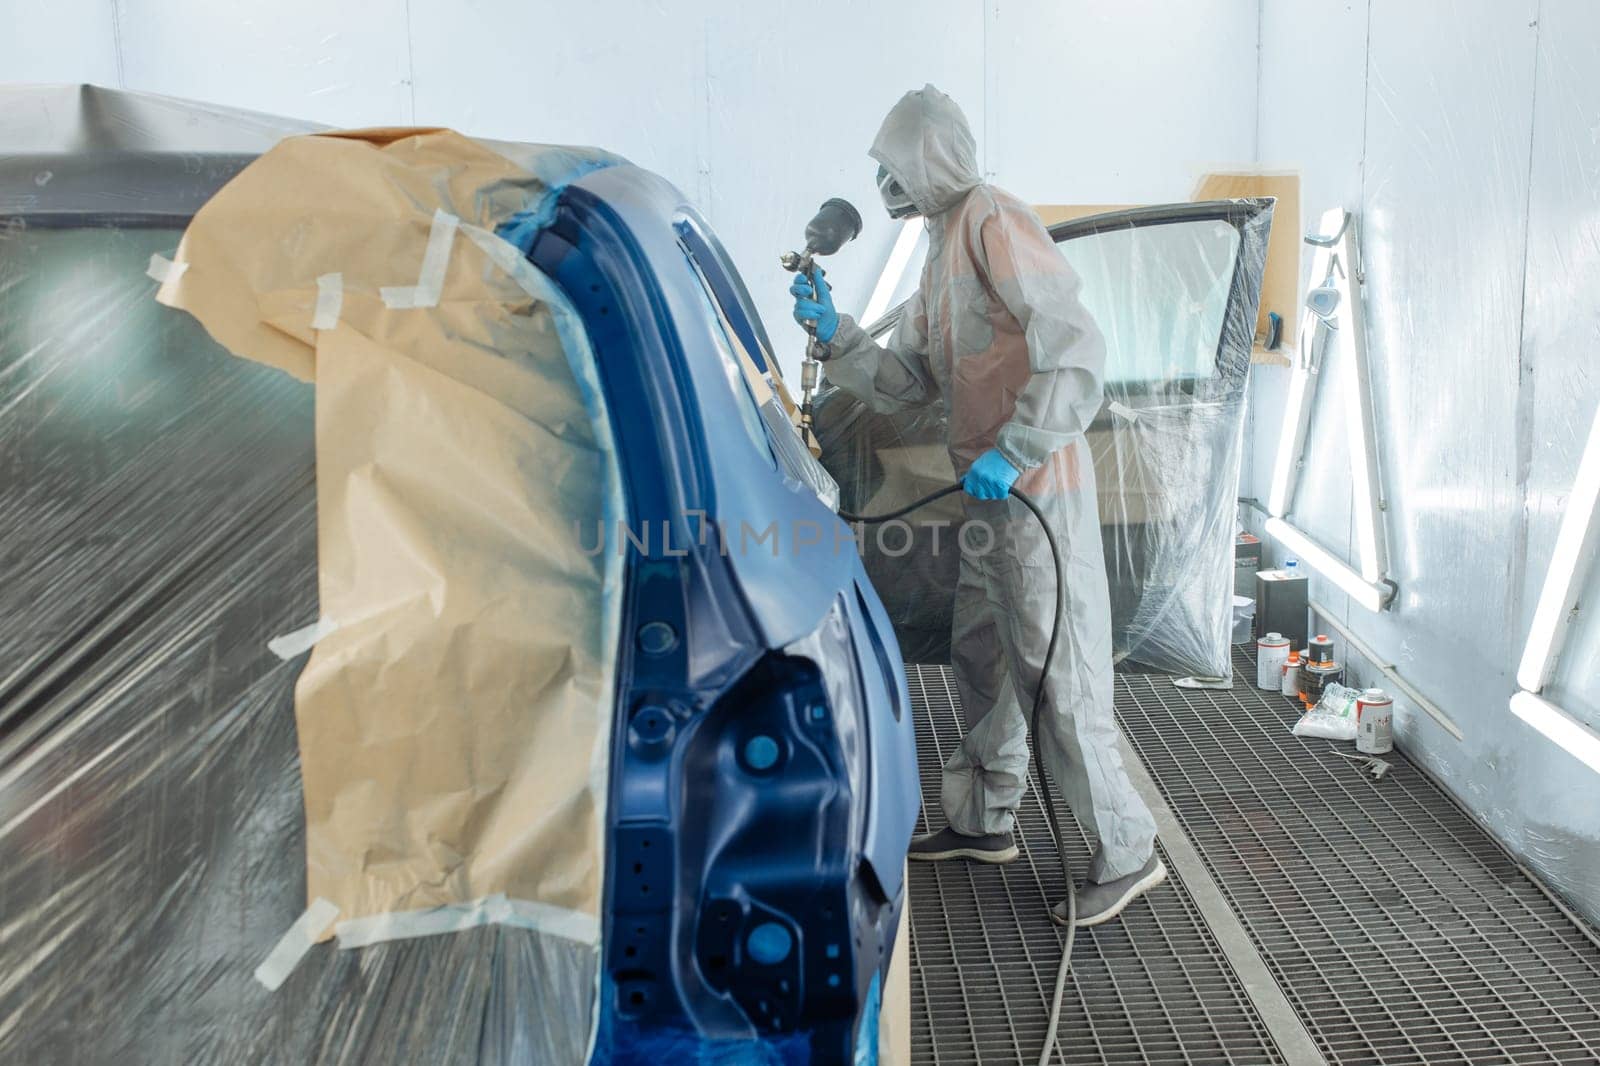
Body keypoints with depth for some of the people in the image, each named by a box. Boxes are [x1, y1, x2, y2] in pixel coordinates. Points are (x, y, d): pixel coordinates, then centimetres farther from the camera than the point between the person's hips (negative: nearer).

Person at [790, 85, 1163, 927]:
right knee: (981, 659, 18)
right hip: (989, 495, 10)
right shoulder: (944, 246, 19)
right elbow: (905, 382, 18)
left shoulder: (995, 225, -12)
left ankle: (1126, 853, 5)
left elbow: (1077, 351, -22)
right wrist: (833, 333, 6)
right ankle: (984, 823, 32)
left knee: (1056, 673, -6)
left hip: (1038, 493, -10)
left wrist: (1013, 453, -26)